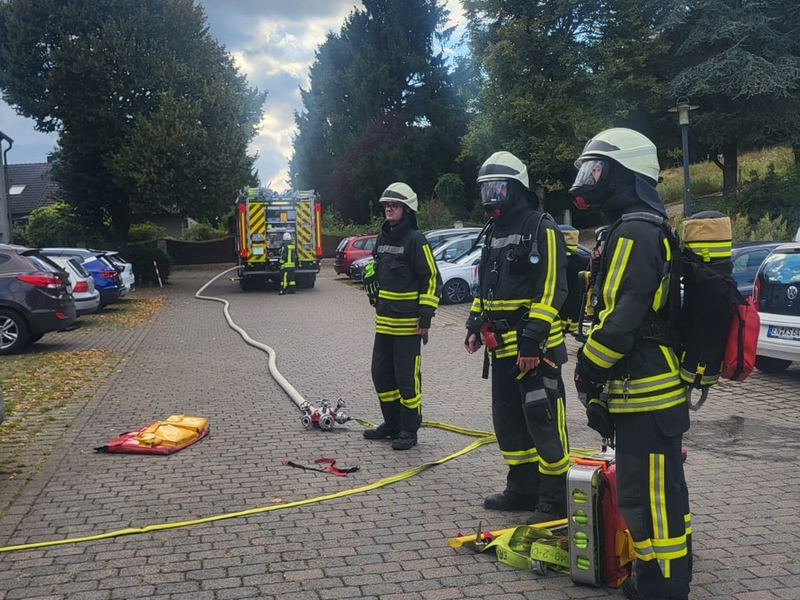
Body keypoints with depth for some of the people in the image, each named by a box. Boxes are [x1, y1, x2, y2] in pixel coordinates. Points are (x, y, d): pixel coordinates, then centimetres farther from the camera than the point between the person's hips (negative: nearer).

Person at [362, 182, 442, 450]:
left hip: (408, 323, -8)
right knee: (381, 373, 13)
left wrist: (425, 317, -17)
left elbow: (432, 279, -14)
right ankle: (392, 423, 27)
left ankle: (409, 430, 10)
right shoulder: (383, 237, 12)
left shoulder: (416, 240, -12)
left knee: (406, 377, -2)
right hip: (384, 322, 8)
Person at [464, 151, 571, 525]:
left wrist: (532, 339, -23)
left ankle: (555, 500, 1)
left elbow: (551, 289, -18)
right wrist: (475, 326, 16)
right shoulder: (494, 233, 18)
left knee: (543, 422, -7)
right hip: (502, 347, 10)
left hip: (535, 349, -9)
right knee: (508, 420, 15)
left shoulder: (541, 229, -11)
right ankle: (523, 488, 27)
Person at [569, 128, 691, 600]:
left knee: (649, 498, -4)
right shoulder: (644, 228, 17)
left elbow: (620, 320, -25)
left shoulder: (633, 233, -17)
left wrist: (587, 370, -12)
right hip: (654, 388, 11)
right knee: (660, 490, 19)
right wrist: (602, 390, 21)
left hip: (645, 396, -11)